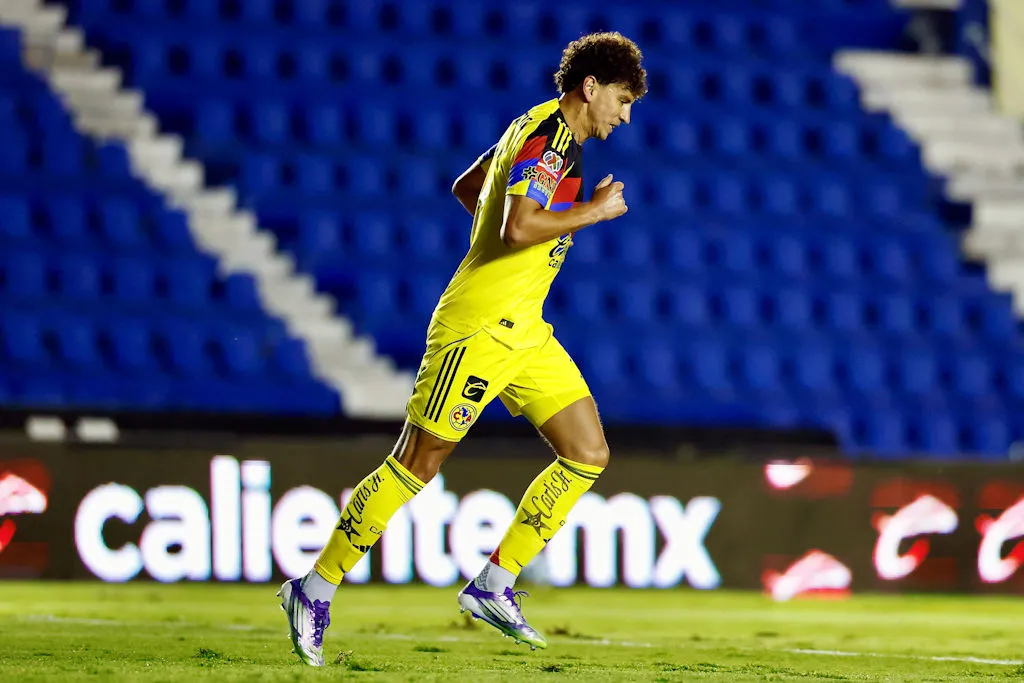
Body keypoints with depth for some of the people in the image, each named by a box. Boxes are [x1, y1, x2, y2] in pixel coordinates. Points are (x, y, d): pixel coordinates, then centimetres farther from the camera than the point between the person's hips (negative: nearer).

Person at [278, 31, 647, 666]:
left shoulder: (541, 130, 16)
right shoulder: (548, 138, -15)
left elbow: (466, 187, 29)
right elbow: (519, 226, -29)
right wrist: (594, 212, -18)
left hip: (524, 330, 10)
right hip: (481, 327, -10)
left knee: (589, 454, 3)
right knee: (417, 465, -5)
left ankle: (493, 587, 7)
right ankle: (316, 589, 5)